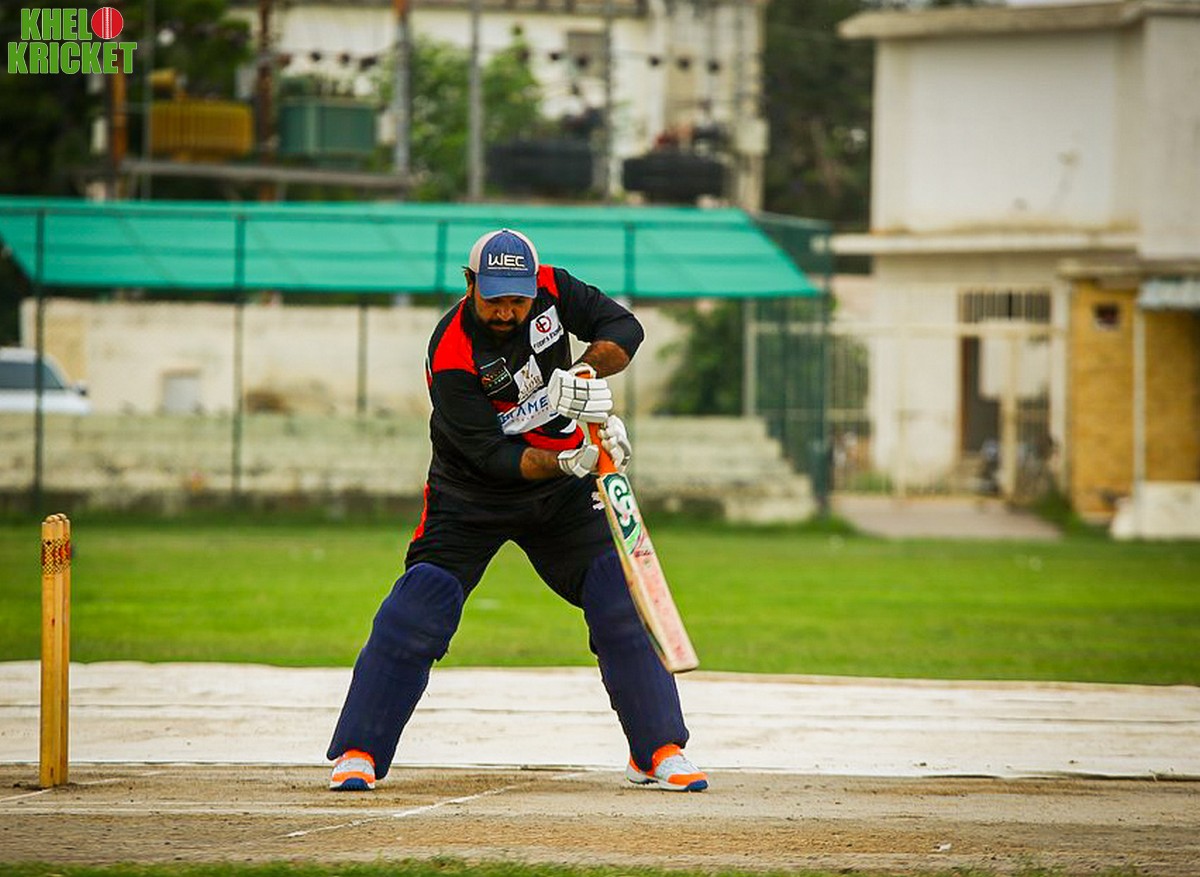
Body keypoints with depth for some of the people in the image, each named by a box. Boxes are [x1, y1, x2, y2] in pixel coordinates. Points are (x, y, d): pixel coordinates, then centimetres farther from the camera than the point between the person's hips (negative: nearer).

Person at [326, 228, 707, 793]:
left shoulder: (551, 289, -13)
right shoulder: (451, 357, -27)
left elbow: (624, 327, -12)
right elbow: (492, 457, -28)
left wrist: (585, 375, -32)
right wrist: (569, 462, -42)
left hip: (560, 493, 4)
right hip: (472, 499, -4)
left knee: (621, 605, -5)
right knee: (418, 611, -15)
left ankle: (658, 750, 5)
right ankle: (358, 753, -6)